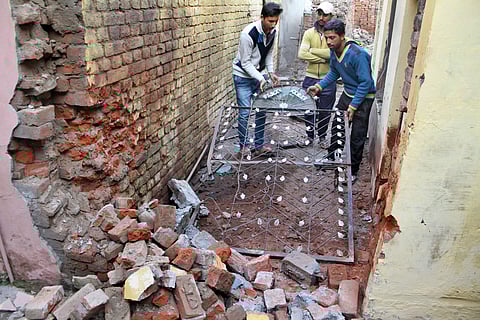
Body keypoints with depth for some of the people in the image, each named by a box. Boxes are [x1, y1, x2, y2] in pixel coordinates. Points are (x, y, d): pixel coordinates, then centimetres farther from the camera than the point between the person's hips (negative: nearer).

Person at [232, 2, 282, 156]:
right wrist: (261, 79, -28)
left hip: (260, 75, 6)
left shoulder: (273, 31, -5)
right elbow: (245, 63, -21)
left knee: (261, 111, 8)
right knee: (245, 113, -4)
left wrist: (270, 72, -5)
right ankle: (244, 146, 12)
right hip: (244, 76, -6)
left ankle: (259, 145, 21)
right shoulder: (248, 34, -26)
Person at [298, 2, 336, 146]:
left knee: (325, 112, 12)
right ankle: (310, 136, 31)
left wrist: (312, 50, -16)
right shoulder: (309, 33, 0)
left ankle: (322, 137, 33)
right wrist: (323, 58, -17)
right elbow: (301, 54, -14)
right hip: (310, 79, 1)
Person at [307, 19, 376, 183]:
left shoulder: (358, 54, -28)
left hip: (363, 97, -7)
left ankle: (353, 171, 12)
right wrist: (319, 86, -1)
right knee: (336, 128, 14)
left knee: (357, 136, -1)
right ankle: (332, 159, 33)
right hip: (347, 93, 7)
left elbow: (365, 82, -25)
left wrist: (353, 106, -24)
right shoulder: (334, 52, -5)